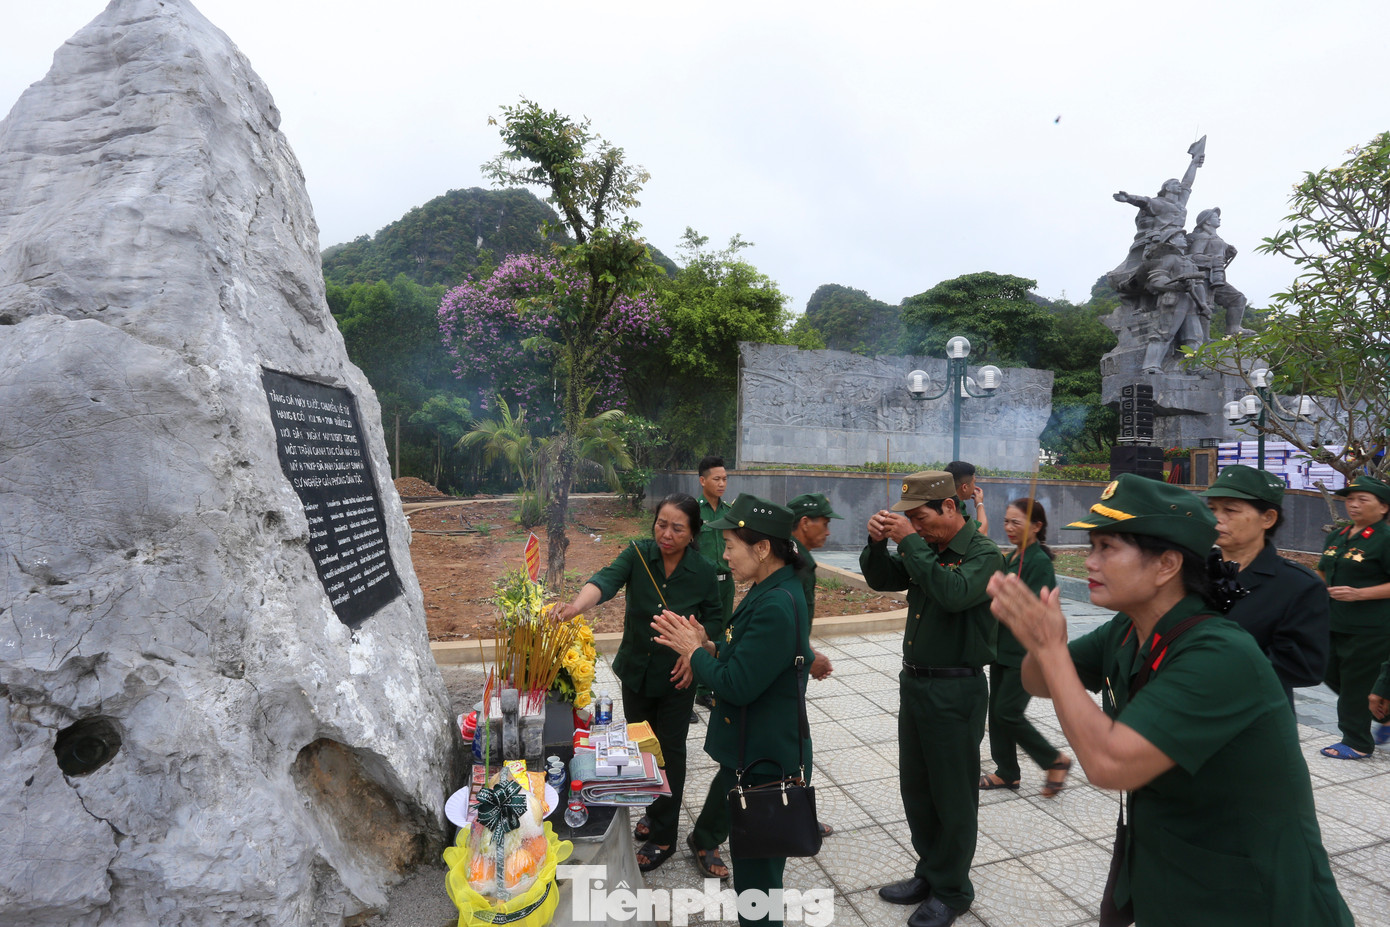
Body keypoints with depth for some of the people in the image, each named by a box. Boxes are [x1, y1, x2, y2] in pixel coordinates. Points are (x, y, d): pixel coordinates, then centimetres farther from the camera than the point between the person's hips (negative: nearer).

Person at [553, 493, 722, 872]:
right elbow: (607, 579, -33)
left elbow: (714, 619, -1)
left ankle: (663, 835, 27)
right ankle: (655, 808, 45)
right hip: (636, 670, 3)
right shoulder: (638, 554, -15)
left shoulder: (703, 571, -15)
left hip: (675, 677, -3)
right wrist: (577, 605, -53)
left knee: (669, 750, 8)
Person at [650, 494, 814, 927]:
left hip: (764, 762, -9)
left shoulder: (777, 606, -29)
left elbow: (737, 685, -28)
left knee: (755, 872, 11)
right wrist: (706, 643, -3)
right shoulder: (769, 591, 3)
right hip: (751, 750, 9)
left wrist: (694, 651, -14)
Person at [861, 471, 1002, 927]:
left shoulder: (983, 555, -15)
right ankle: (929, 873, 38)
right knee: (915, 786, 19)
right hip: (914, 681, 7)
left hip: (955, 691, -7)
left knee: (954, 795, 10)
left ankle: (951, 890, 29)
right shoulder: (926, 548, 5)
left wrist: (911, 541, -31)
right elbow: (881, 579, 10)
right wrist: (878, 542, -9)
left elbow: (954, 593, -34)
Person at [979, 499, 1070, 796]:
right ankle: (1006, 772, 27)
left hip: (1026, 651, -9)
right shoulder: (1011, 557, 10)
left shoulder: (1040, 562, -17)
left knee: (1007, 711, -4)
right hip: (1004, 647, 9)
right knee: (996, 709, 12)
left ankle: (1056, 760, 18)